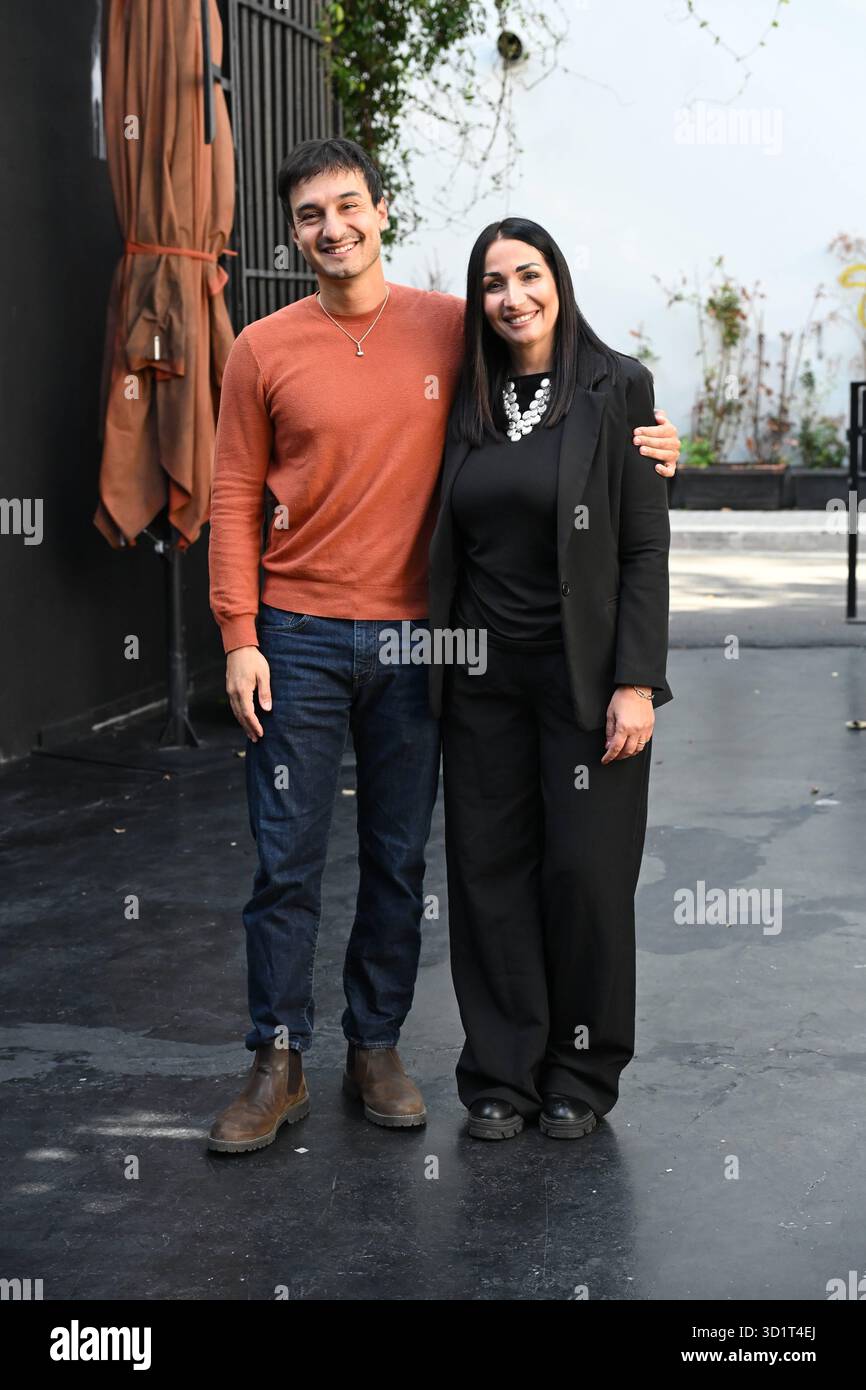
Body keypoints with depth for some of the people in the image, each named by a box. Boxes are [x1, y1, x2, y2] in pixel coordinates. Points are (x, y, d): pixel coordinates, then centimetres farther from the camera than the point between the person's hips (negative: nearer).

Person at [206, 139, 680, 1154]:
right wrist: (239, 636, -6)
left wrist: (637, 446, -3)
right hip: (298, 638, -1)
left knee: (399, 859, 9)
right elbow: (235, 499, 2)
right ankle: (278, 1065, 13)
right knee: (286, 860, 1)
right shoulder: (263, 350, 1)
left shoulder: (449, 328, 3)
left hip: (412, 634, 1)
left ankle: (376, 1049, 23)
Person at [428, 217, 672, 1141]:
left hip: (582, 673, -4)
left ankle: (580, 1076, 18)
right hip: (482, 675, 4)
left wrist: (635, 683, -13)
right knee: (490, 869, 6)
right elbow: (448, 548, 12)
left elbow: (645, 548, -7)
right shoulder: (466, 403, 8)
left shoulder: (617, 389, -4)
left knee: (585, 872, 2)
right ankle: (503, 1075, 17)